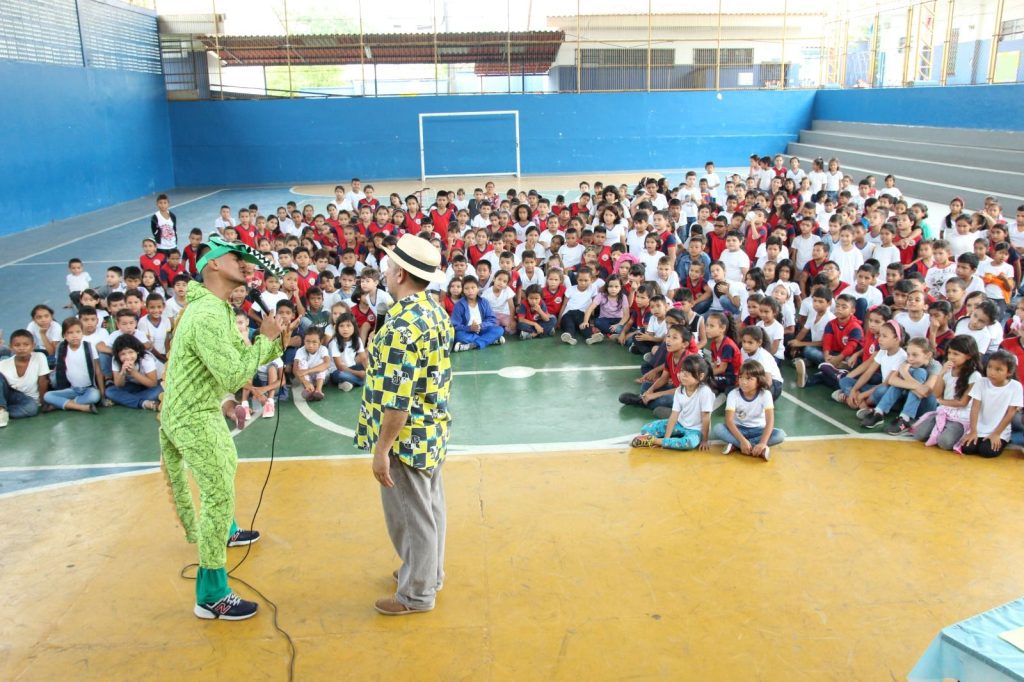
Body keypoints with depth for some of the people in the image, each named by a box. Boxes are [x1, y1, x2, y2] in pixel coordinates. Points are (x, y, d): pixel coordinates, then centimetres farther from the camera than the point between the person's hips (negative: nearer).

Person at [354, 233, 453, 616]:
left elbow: (397, 400, -27)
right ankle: (429, 572, 39)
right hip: (432, 429, 9)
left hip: (407, 437, -9)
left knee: (409, 513, 6)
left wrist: (381, 449, -20)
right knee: (430, 505, 22)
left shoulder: (402, 325, -26)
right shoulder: (435, 311, 3)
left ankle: (417, 593, 21)